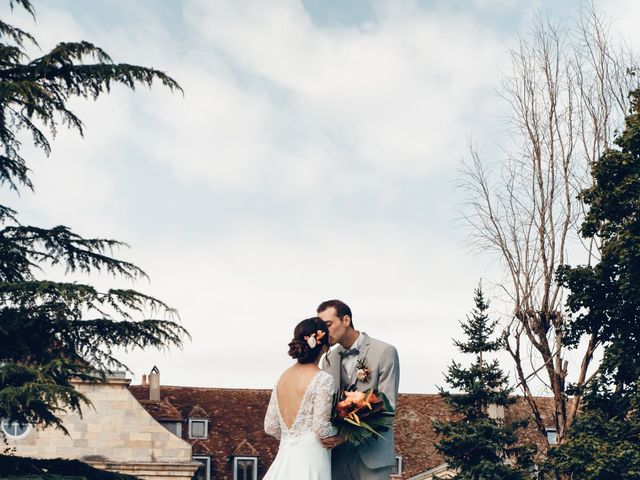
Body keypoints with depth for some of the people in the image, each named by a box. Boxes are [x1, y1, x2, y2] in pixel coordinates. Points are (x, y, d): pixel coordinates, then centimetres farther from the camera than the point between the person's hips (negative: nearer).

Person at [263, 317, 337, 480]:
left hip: (284, 459, 7)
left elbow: (270, 427, 10)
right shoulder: (323, 380, -11)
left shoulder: (284, 376, 9)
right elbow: (322, 429, -13)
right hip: (310, 459, -7)